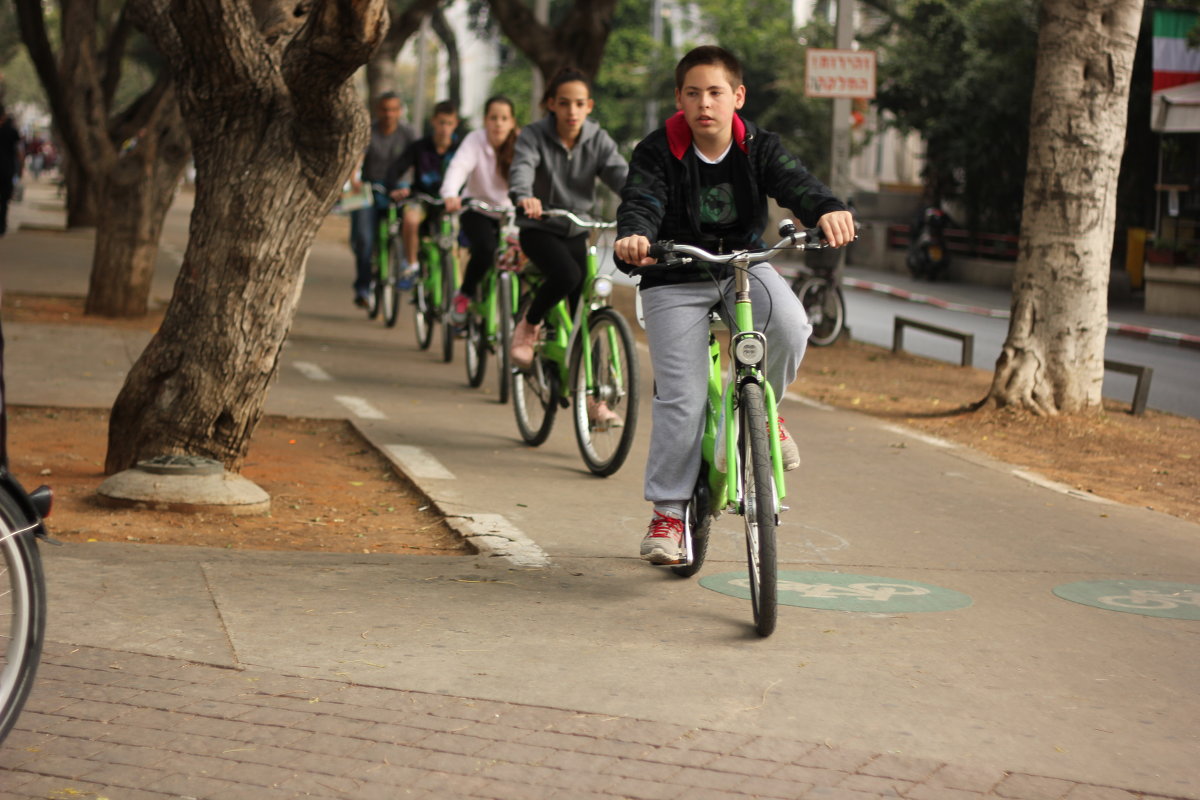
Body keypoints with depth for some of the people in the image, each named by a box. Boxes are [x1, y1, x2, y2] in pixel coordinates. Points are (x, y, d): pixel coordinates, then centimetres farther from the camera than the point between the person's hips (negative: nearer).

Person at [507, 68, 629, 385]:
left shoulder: (598, 139, -4)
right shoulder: (534, 135, -12)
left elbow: (620, 173, -17)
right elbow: (522, 168, -31)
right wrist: (524, 197, -54)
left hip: (576, 231, 4)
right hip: (539, 229, -4)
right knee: (567, 275, -33)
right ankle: (528, 326, -4)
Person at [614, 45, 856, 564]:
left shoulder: (758, 148, -7)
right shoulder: (657, 153, -12)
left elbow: (795, 182, -23)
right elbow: (641, 202, -27)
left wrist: (828, 209, -47)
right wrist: (632, 236, -53)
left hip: (745, 268, 2)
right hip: (675, 282, -2)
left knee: (790, 327, -30)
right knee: (682, 400, -10)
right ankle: (668, 512, 6)